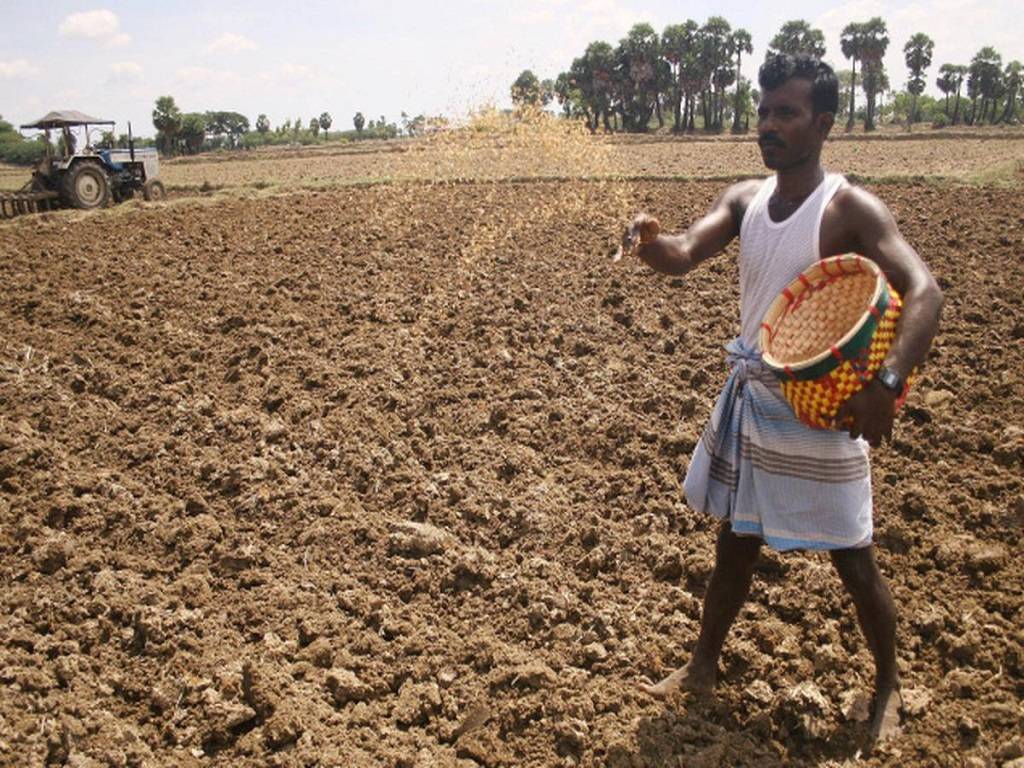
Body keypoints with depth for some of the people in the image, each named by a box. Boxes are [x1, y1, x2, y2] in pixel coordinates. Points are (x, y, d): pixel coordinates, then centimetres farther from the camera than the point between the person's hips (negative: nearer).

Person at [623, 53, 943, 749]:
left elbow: (924, 291, -24)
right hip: (749, 398, 5)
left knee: (854, 559, 7)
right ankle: (705, 665, 34)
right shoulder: (745, 198, 3)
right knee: (737, 541, 18)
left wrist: (887, 384, -38)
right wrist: (650, 242, -34)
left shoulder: (850, 209, -14)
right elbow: (686, 254, -10)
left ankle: (888, 687, 31)